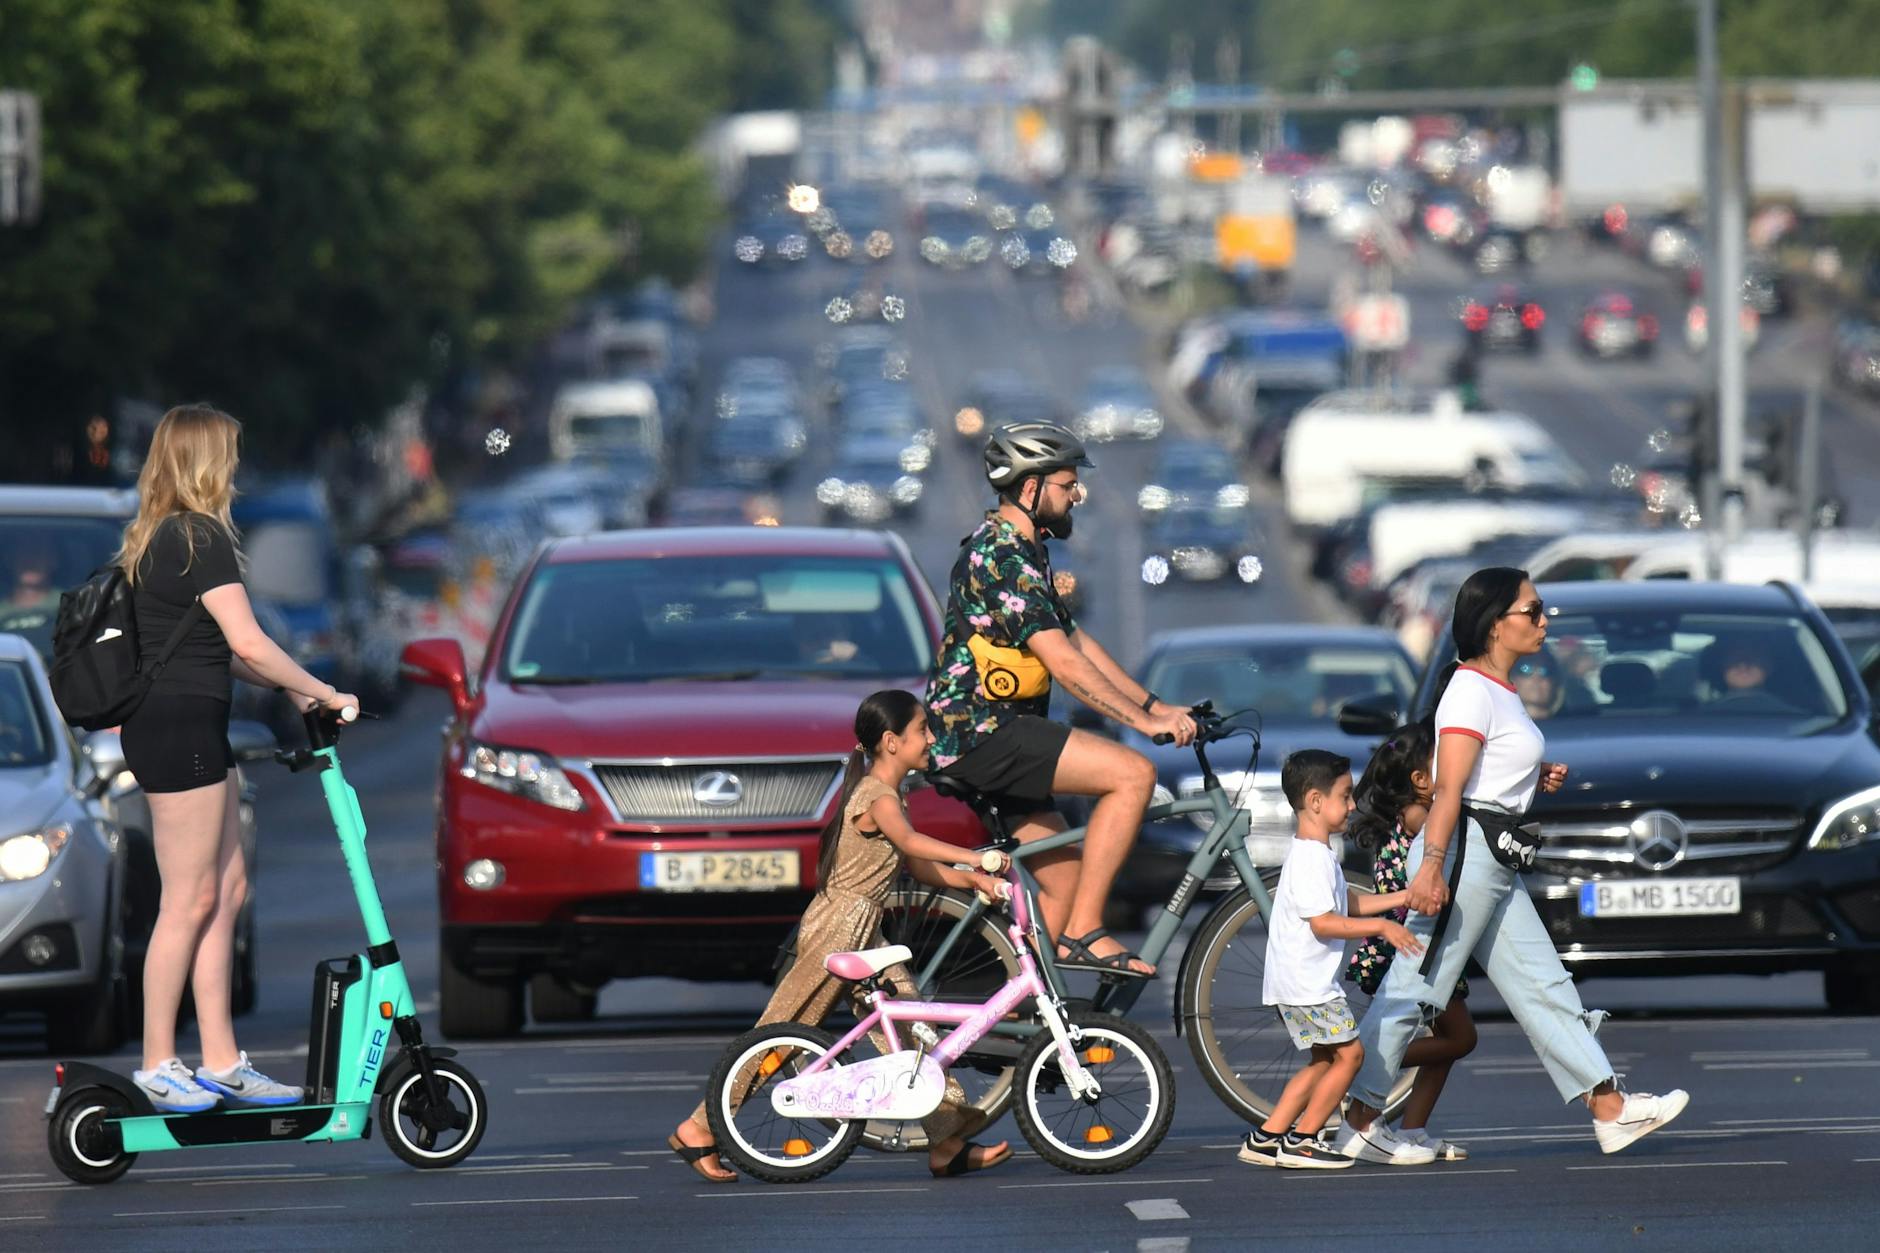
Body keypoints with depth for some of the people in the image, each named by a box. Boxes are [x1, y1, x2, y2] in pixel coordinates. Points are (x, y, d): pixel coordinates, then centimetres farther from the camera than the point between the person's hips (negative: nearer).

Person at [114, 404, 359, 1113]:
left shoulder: (154, 539, 16)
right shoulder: (201, 539, -14)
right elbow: (246, 643, -19)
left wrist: (286, 687, 15)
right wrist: (324, 694, -10)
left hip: (174, 727, 10)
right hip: (182, 728, -10)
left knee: (228, 890, 12)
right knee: (190, 901, -5)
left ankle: (221, 1063, 13)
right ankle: (157, 1067, 0)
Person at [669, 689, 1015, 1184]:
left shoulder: (885, 793, 15)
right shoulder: (878, 797, -16)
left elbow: (918, 868, 18)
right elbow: (909, 841, -36)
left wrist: (974, 880, 6)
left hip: (862, 935, 10)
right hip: (836, 930, -10)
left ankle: (947, 1143, 7)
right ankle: (698, 1130, 1)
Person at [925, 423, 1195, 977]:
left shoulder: (1021, 553, 19)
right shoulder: (1002, 557, -16)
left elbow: (1078, 642, 21)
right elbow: (1063, 663, -21)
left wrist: (1156, 705, 14)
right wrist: (1143, 720, -21)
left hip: (992, 736, 11)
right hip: (980, 734, -11)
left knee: (1064, 884, 11)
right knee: (1132, 773, -20)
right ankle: (1084, 936, -20)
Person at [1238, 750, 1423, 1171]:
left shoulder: (1317, 853, 16)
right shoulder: (1311, 859, -19)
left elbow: (1348, 903, 24)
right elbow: (1323, 922, -24)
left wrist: (1404, 898, 19)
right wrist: (1381, 927, -21)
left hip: (1306, 981, 11)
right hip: (1305, 982, -11)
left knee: (1325, 1060, 15)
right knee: (1348, 1052, -8)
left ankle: (1266, 1139, 14)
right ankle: (1301, 1140, -4)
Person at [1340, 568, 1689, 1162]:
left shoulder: (1500, 691, 18)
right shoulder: (1471, 690, -12)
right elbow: (1448, 789, -20)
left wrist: (1537, 779, 11)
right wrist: (1431, 867, -26)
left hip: (1495, 864, 10)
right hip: (1461, 850, -10)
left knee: (1543, 987, 8)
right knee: (1414, 989, -7)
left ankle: (1610, 1110, 9)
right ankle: (1356, 1120, -3)